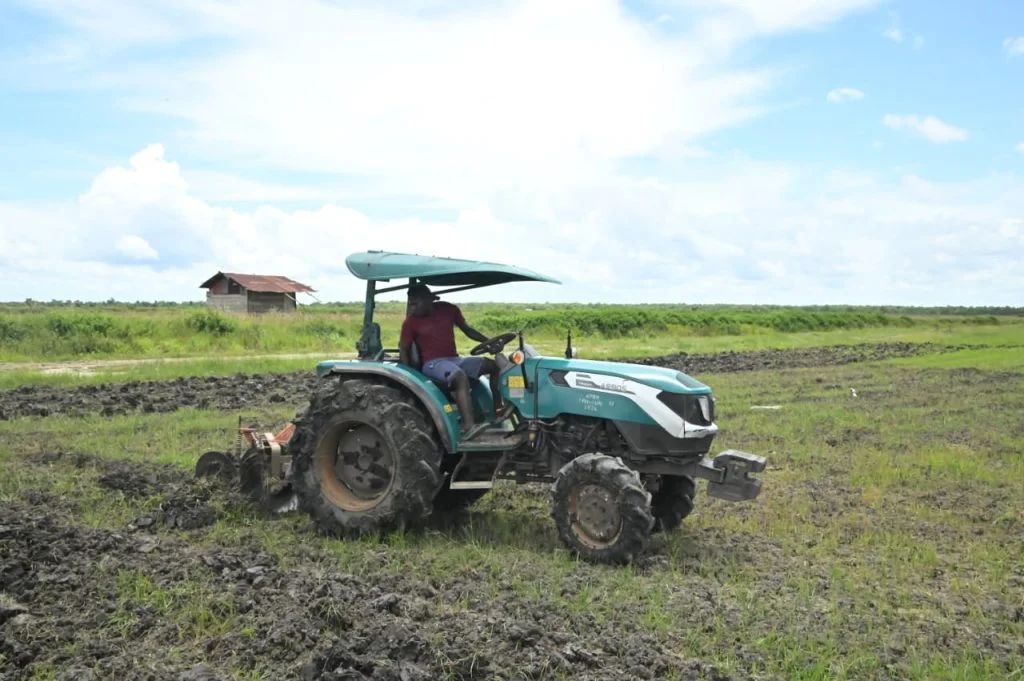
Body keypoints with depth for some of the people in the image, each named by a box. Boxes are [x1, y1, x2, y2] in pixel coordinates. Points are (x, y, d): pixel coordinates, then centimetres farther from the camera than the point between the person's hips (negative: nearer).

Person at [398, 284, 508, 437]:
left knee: (494, 365, -3)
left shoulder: (448, 309, 5)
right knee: (461, 377, -36)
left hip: (454, 360, 6)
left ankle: (498, 411, -1)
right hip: (433, 364, -6)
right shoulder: (411, 321, -4)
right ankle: (468, 426, -49)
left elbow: (467, 329, 16)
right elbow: (404, 350, 0)